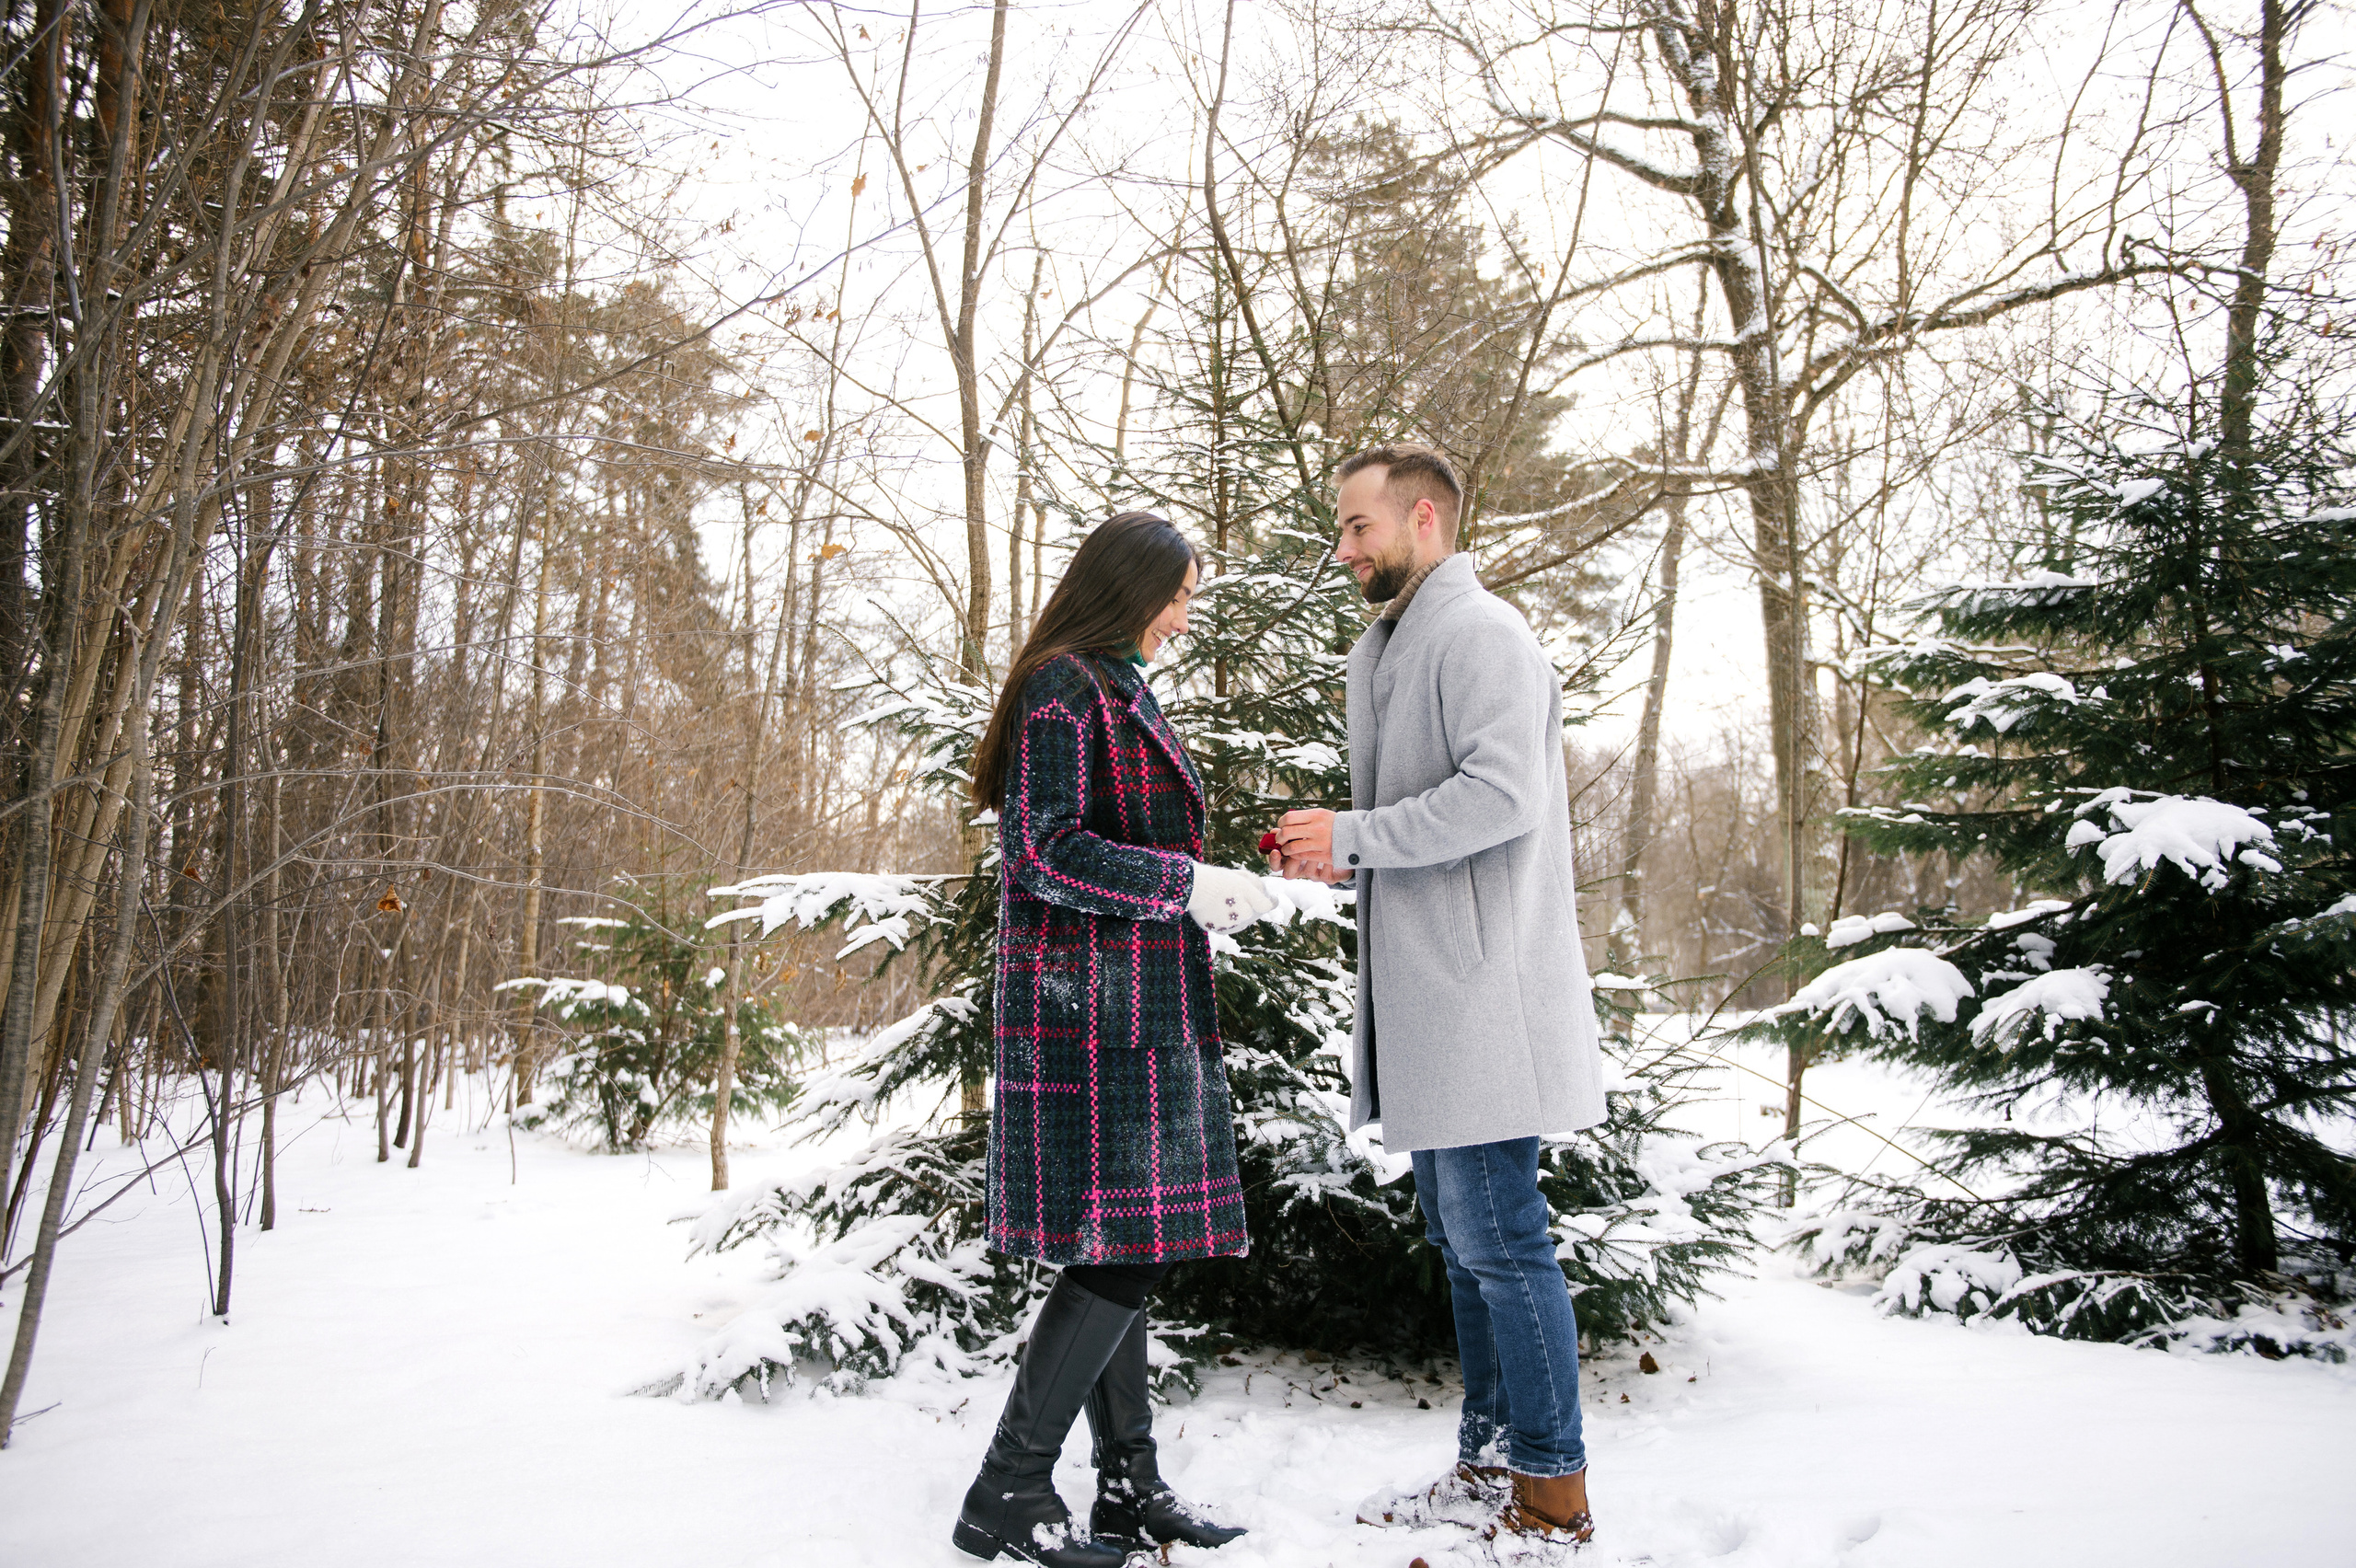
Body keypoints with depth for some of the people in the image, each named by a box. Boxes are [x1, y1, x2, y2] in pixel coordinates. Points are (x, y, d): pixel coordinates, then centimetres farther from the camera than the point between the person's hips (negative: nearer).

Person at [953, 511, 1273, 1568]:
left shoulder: (1123, 691, 21)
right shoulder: (1065, 688, -10)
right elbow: (1046, 852, -18)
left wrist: (1199, 904, 17)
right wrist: (1185, 883, -17)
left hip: (1141, 1008, 10)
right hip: (1094, 1010, -10)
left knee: (1123, 1250, 11)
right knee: (1120, 1249, -10)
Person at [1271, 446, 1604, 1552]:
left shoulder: (1479, 631, -10)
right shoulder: (1387, 649, 21)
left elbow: (1500, 795, -22)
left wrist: (1355, 834, -16)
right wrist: (1342, 859, 9)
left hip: (1482, 989, -10)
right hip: (1425, 996, 10)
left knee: (1498, 1241, -4)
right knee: (1459, 1239, 15)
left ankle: (1553, 1494, 9)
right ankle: (1490, 1466, 26)